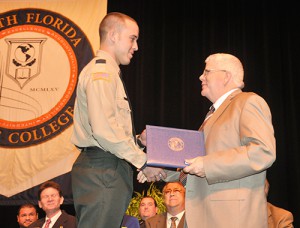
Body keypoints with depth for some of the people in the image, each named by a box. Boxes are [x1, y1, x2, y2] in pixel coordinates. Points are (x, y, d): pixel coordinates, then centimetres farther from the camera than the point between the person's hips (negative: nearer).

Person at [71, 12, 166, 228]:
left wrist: (137, 141, 8)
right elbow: (103, 129, -21)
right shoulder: (101, 72, -10)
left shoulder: (109, 73, 22)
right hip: (102, 170, -10)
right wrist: (143, 162, -16)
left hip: (111, 169, 10)